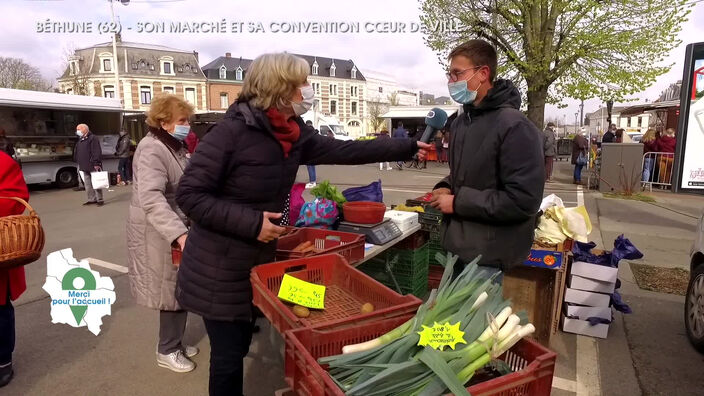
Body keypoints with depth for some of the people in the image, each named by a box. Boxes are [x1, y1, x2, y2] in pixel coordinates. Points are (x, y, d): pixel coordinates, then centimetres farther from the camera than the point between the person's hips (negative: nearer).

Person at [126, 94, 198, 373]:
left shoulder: (175, 146, 12)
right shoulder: (152, 149, -19)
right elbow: (151, 199, -33)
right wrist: (179, 234, -42)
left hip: (177, 229, 9)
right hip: (159, 233, -9)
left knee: (179, 289, 15)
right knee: (173, 290, 2)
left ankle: (174, 342, 32)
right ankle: (167, 351, 20)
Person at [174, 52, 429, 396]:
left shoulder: (294, 136, 0)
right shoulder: (234, 130, -21)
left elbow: (345, 150, 7)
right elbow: (189, 194, -19)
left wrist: (408, 147, 10)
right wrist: (251, 222, -26)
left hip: (258, 261, 7)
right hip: (220, 269, -6)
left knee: (240, 346, 20)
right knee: (228, 355, 6)